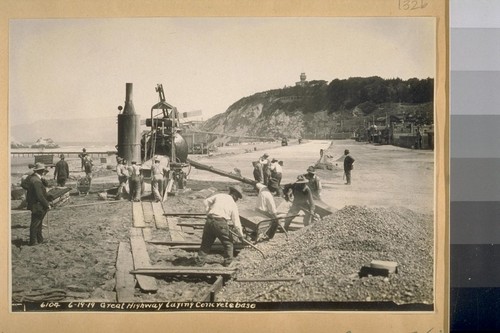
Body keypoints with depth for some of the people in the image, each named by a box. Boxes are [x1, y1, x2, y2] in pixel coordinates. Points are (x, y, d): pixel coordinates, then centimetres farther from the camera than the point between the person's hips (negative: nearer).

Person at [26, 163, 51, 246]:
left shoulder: (32, 178, 9)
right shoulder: (36, 181, -23)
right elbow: (40, 196, -24)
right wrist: (47, 205, -15)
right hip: (37, 207, -10)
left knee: (38, 223, 19)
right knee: (35, 224, 0)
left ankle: (39, 239, 29)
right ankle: (33, 241, 7)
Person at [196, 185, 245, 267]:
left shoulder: (219, 196, 12)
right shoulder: (233, 205, 7)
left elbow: (206, 201, 9)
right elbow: (236, 223, 7)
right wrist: (240, 235, 18)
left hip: (209, 220, 3)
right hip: (220, 223, -3)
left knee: (206, 242, 15)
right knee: (228, 243, 17)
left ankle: (200, 261, 14)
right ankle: (227, 262, 18)